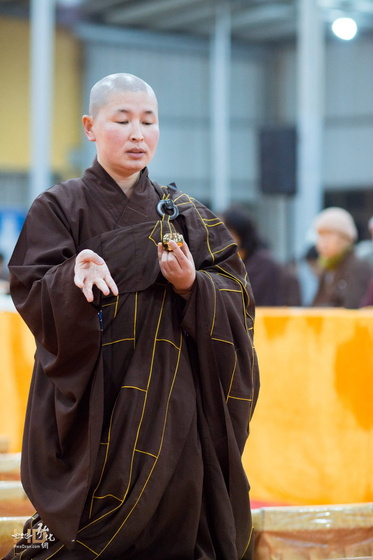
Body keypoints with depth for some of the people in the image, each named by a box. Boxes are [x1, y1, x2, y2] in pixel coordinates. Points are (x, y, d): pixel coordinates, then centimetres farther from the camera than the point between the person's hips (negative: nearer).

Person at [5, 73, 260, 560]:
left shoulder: (187, 216, 12)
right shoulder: (59, 208, 4)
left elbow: (238, 297, 4)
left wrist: (190, 285, -15)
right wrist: (77, 277, -27)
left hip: (171, 404, 3)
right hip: (89, 405, -2)